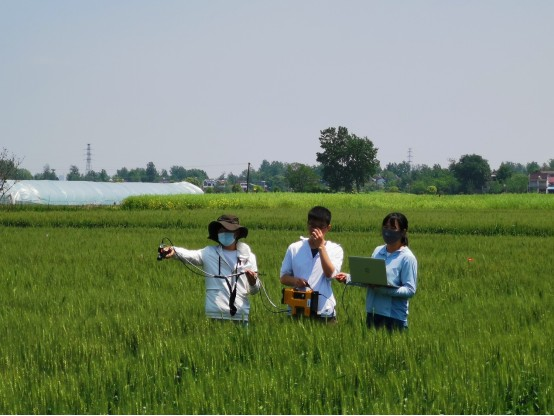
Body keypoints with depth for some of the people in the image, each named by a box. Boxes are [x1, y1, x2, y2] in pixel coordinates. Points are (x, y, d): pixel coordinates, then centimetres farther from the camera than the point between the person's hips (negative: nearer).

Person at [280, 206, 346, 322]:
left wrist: (321, 246, -11)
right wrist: (295, 281, -12)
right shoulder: (294, 248, 8)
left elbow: (330, 274, -10)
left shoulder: (335, 250, 5)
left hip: (324, 312, -1)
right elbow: (284, 277, 11)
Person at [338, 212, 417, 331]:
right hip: (373, 312, 6)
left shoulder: (407, 258, -9)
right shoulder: (378, 251, 10)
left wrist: (386, 290, -25)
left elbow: (410, 290, -13)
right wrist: (348, 278, 1)